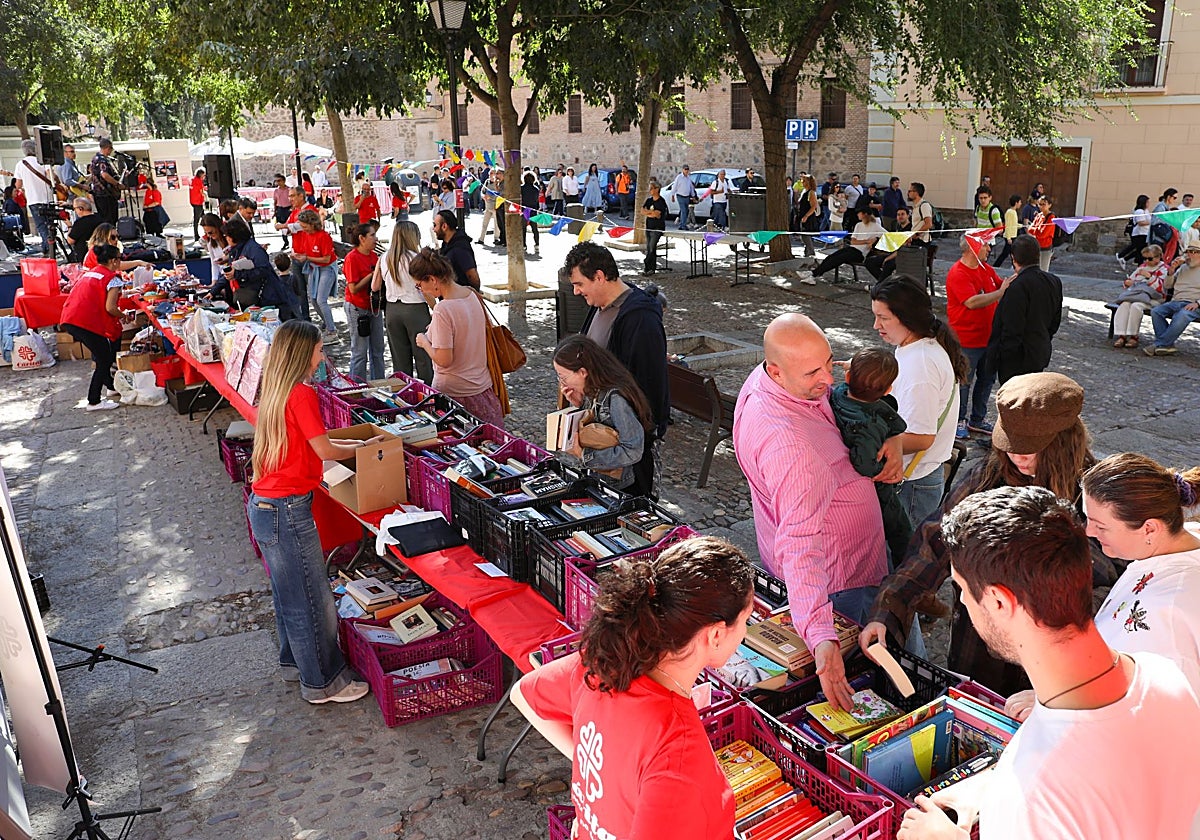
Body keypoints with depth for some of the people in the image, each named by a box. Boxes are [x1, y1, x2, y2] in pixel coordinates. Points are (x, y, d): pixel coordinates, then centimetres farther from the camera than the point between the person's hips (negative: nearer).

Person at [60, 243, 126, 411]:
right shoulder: (112, 278, -3)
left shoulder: (87, 273, 22)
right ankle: (94, 402, 3)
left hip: (69, 320, 9)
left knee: (102, 355, 24)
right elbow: (110, 307, -12)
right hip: (88, 323, -9)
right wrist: (122, 315, 6)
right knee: (104, 360, 2)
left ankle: (112, 387, 37)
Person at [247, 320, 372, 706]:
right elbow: (326, 450, -12)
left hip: (263, 505, 10)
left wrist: (347, 444, 13)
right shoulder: (301, 393, -18)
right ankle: (322, 682, 16)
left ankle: (295, 661, 39)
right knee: (313, 599, 3)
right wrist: (361, 447, 4)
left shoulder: (274, 391, 9)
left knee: (289, 593, 23)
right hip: (287, 511, -10)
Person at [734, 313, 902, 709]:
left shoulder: (764, 380, -9)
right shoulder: (787, 444, -39)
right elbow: (800, 544, -46)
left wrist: (891, 439, -10)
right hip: (840, 578, -10)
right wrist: (821, 639, -53)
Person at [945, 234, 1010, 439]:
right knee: (963, 382, 5)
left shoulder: (986, 269, 8)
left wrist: (1013, 282, -4)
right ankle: (959, 421, 20)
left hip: (989, 336, 9)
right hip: (966, 341, -8)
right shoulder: (957, 274, -19)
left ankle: (978, 419, 32)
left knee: (987, 379, 18)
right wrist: (1001, 292, -24)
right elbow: (972, 302, -28)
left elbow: (1001, 285, 18)